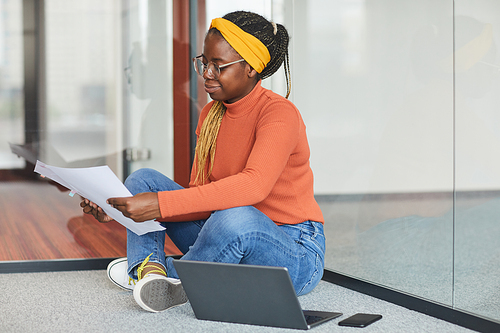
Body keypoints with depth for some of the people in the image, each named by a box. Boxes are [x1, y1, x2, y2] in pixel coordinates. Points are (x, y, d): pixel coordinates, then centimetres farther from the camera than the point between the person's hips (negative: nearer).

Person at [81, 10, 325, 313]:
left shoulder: (280, 113, -17)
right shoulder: (211, 115, 7)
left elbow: (253, 186, -35)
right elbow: (200, 196, 3)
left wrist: (160, 205, -40)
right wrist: (123, 210, -10)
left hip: (294, 255, -7)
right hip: (232, 241, 7)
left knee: (234, 217, -41)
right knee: (142, 180, 3)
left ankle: (172, 276, -11)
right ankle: (149, 271, -21)